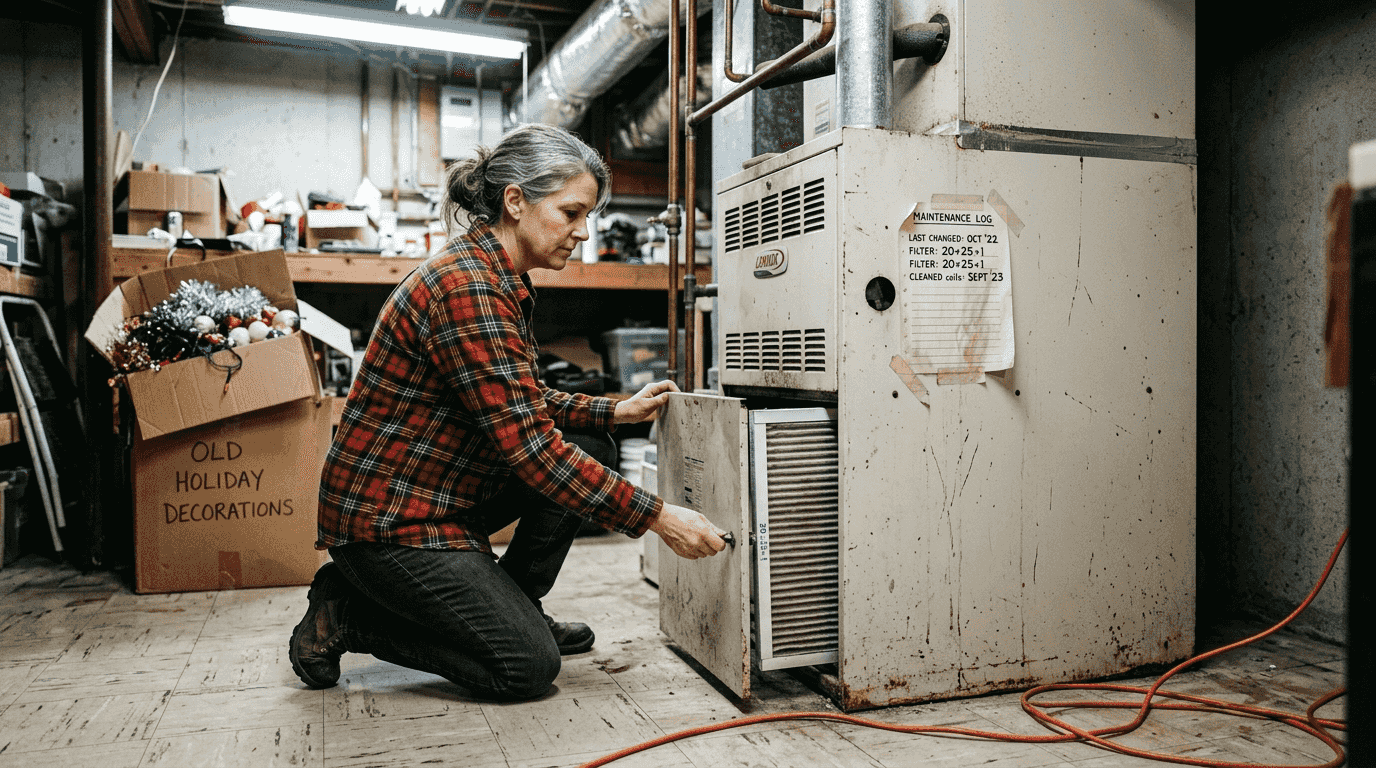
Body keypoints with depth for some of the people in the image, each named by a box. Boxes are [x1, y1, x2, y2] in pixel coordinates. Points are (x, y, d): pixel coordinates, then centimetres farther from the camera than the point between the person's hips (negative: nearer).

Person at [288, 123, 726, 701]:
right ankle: (348, 614, 4)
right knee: (528, 667, -7)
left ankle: (515, 610, 17)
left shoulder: (498, 280, 7)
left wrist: (615, 411, 6)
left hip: (433, 493, 10)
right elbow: (530, 446, -28)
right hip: (386, 519, -10)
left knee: (576, 465, 5)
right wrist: (656, 518, -25)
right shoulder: (467, 287, -26)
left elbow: (522, 403, 19)